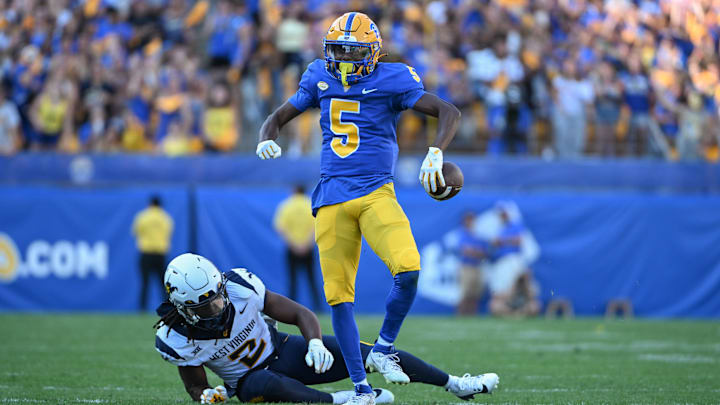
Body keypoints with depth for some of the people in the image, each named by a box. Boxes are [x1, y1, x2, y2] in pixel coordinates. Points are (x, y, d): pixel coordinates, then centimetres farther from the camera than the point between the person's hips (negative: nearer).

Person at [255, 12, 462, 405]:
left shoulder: (392, 80, -2)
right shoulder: (320, 78, 10)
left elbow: (449, 112, -6)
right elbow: (280, 116, 20)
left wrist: (435, 154, -21)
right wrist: (266, 138, -2)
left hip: (375, 193, -3)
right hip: (331, 198, 3)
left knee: (408, 269, -24)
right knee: (339, 295, 0)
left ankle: (383, 349, 0)